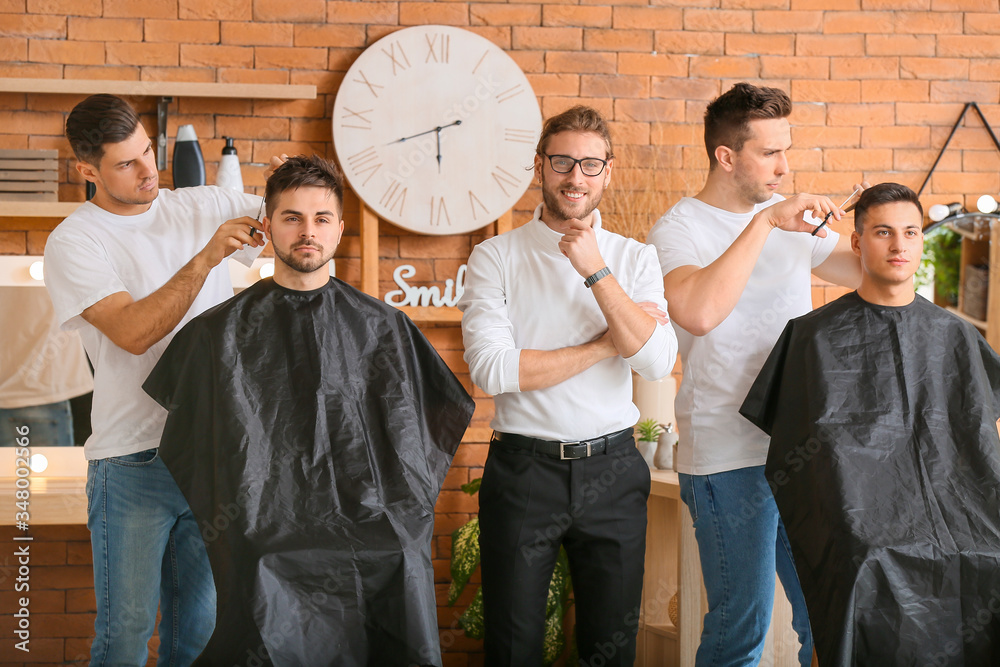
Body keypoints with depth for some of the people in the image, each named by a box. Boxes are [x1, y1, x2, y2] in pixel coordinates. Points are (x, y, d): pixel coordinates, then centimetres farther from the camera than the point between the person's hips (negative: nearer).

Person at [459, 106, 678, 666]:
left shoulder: (635, 259, 5)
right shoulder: (497, 257, -2)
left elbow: (658, 362, -9)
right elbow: (492, 369, -15)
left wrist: (596, 271, -16)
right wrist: (607, 345, -12)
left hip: (612, 471, 2)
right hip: (523, 468, -2)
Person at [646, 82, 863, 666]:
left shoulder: (792, 220, 12)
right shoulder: (677, 230, -7)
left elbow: (867, 273, 16)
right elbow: (699, 313, -27)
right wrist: (765, 223, -24)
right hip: (730, 458, -6)